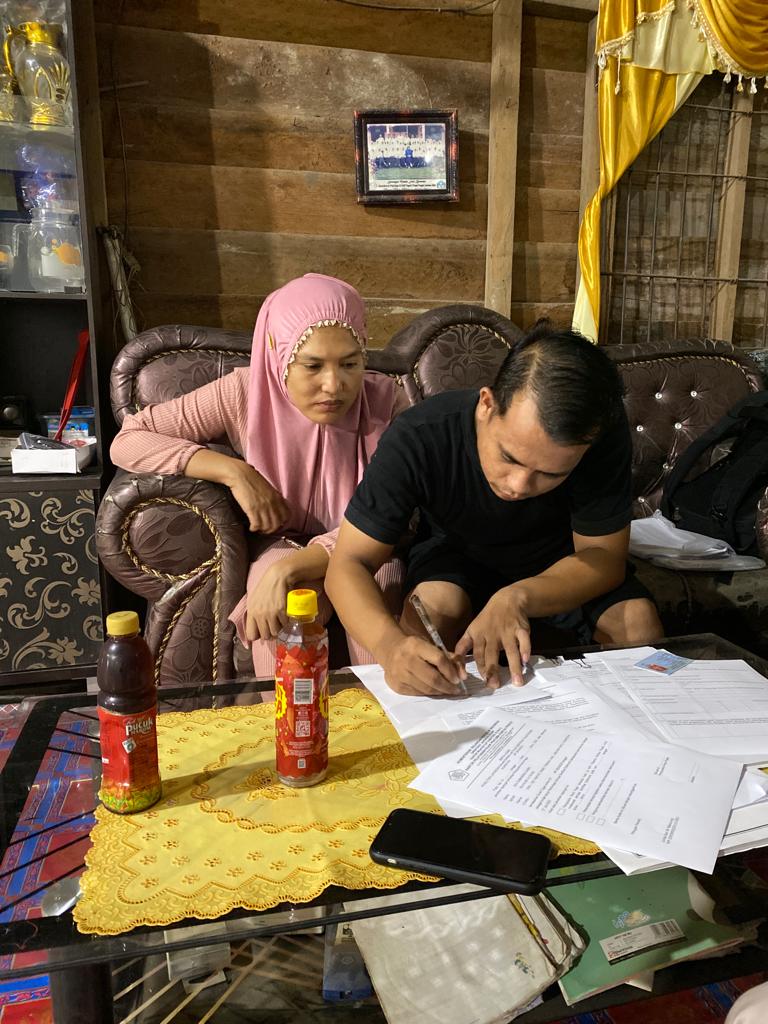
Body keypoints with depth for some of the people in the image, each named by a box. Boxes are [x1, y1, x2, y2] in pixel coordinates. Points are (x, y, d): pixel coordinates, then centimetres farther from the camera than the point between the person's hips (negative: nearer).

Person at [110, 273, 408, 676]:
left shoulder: (385, 399, -17)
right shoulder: (245, 394, -15)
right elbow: (127, 442, -14)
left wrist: (289, 568, -34)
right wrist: (234, 471, -26)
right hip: (281, 546, 0)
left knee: (379, 576, -33)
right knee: (290, 595, -33)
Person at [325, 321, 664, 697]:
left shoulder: (604, 436, -32)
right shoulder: (418, 437, -34)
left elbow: (605, 557, -21)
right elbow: (348, 564, -31)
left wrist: (517, 597, -41)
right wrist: (389, 643, -52)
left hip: (559, 558, 2)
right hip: (456, 550, -1)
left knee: (638, 619, -22)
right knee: (433, 607, -33)